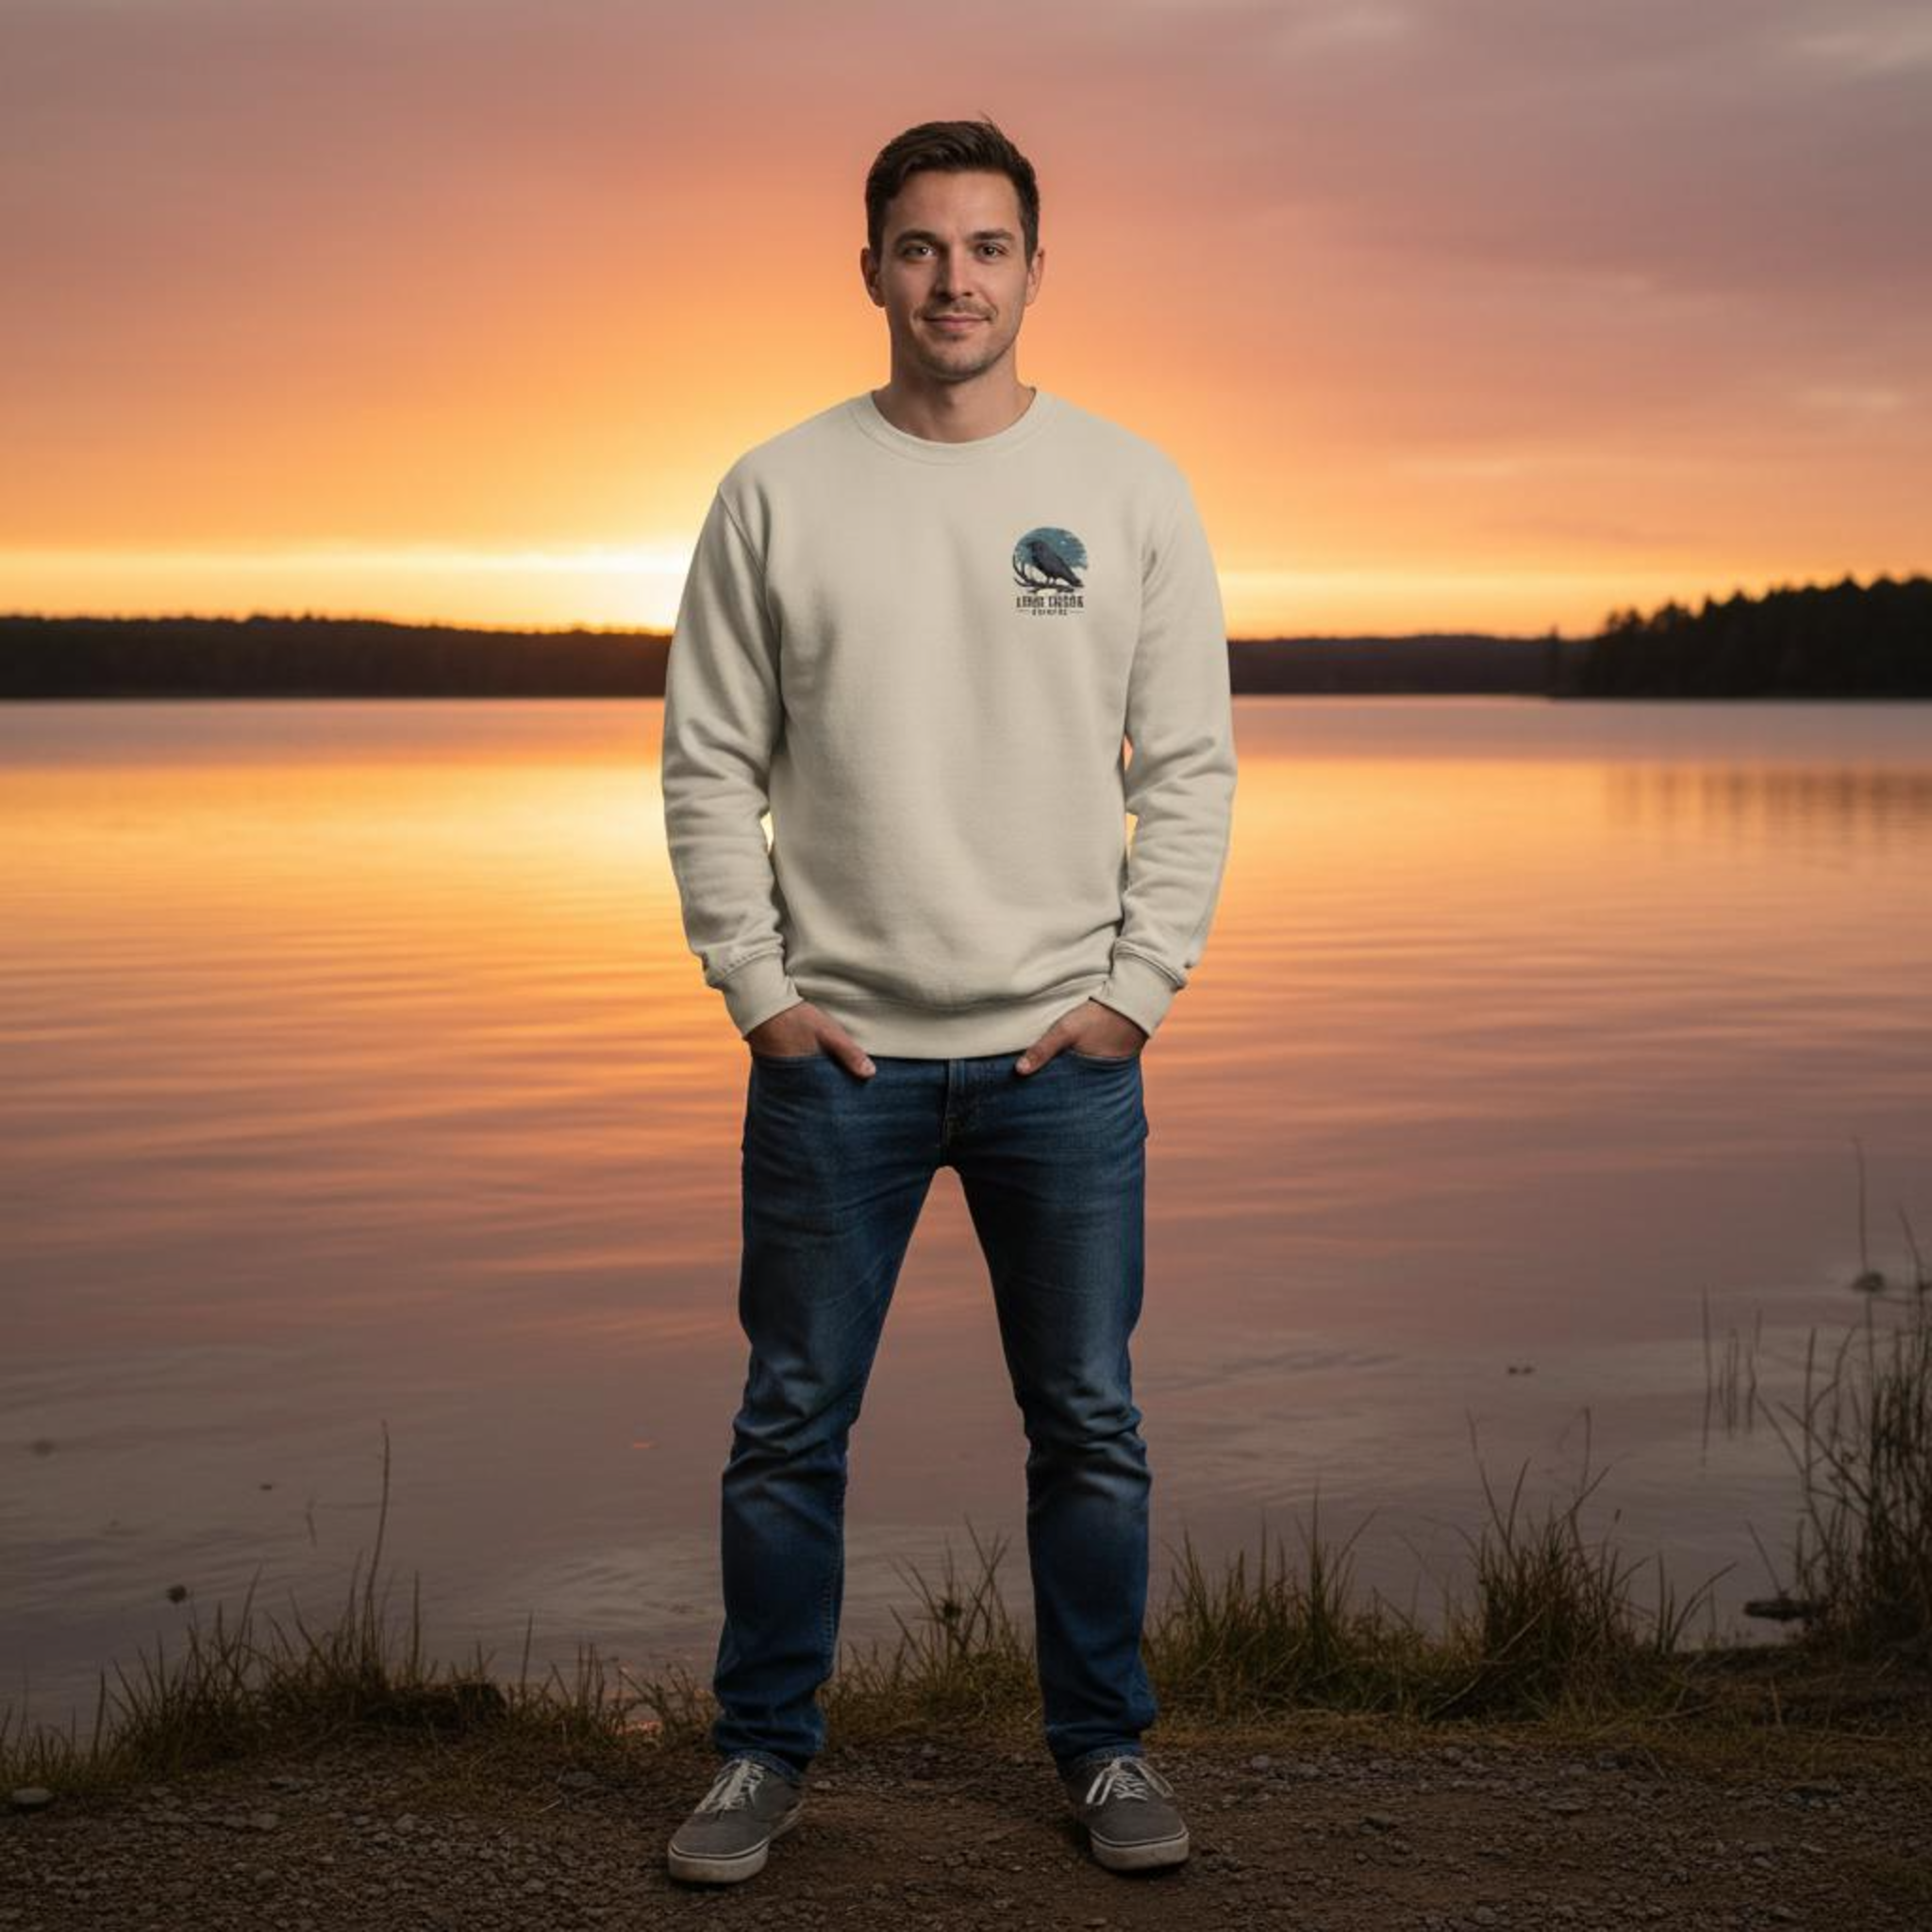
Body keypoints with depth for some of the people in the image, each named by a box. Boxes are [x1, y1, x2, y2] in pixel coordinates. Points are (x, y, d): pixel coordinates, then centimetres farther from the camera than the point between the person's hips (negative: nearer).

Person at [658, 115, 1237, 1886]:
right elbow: (711, 765, 4)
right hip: (832, 1047, 0)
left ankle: (1105, 1744, 25)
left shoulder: (1130, 485, 3)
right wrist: (758, 990, -4)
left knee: (1090, 1425, 9)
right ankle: (766, 1750, 22)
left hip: (1065, 1051, 0)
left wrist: (1140, 986, -5)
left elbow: (1191, 761, 4)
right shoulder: (776, 492, 2)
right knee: (792, 1424, 7)